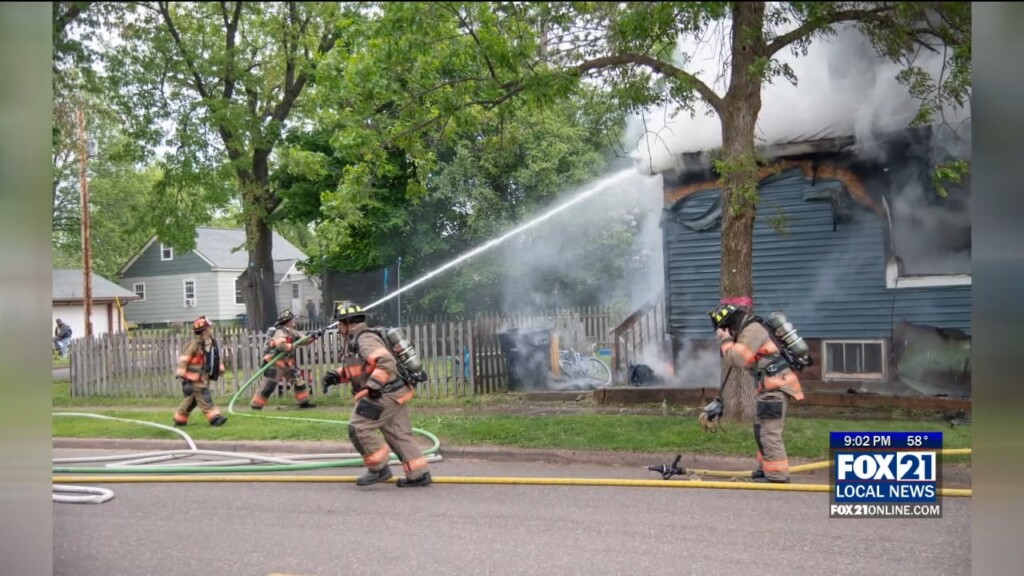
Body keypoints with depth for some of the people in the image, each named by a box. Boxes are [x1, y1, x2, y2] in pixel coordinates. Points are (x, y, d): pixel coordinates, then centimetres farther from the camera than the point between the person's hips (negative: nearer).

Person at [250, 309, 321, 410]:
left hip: (286, 363, 9)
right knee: (268, 386, -8)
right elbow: (281, 345, -37)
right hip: (274, 363, -9)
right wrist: (293, 346, -23)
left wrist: (313, 336, -5)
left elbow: (304, 340, 12)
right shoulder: (280, 333, -19)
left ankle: (304, 401, 20)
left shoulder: (292, 332, 9)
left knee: (298, 381, 10)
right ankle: (256, 405, 0)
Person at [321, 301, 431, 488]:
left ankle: (379, 469, -3)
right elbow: (353, 367, 29)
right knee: (399, 434, 9)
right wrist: (336, 375, 13)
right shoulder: (354, 341, 17)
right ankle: (419, 474, 10)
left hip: (384, 394, -10)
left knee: (358, 428, -9)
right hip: (393, 394, 10)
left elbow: (386, 362, -28)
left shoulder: (365, 339, -16)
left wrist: (373, 385, -29)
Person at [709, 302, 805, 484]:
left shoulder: (752, 330, -13)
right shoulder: (749, 329, 18)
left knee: (769, 431, -14)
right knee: (762, 429, 20)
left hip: (776, 385, -11)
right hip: (771, 385, 11)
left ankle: (777, 476, -15)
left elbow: (738, 359, -19)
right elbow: (740, 360, 21)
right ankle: (766, 469, 30)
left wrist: (726, 341, -7)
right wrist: (729, 342, 10)